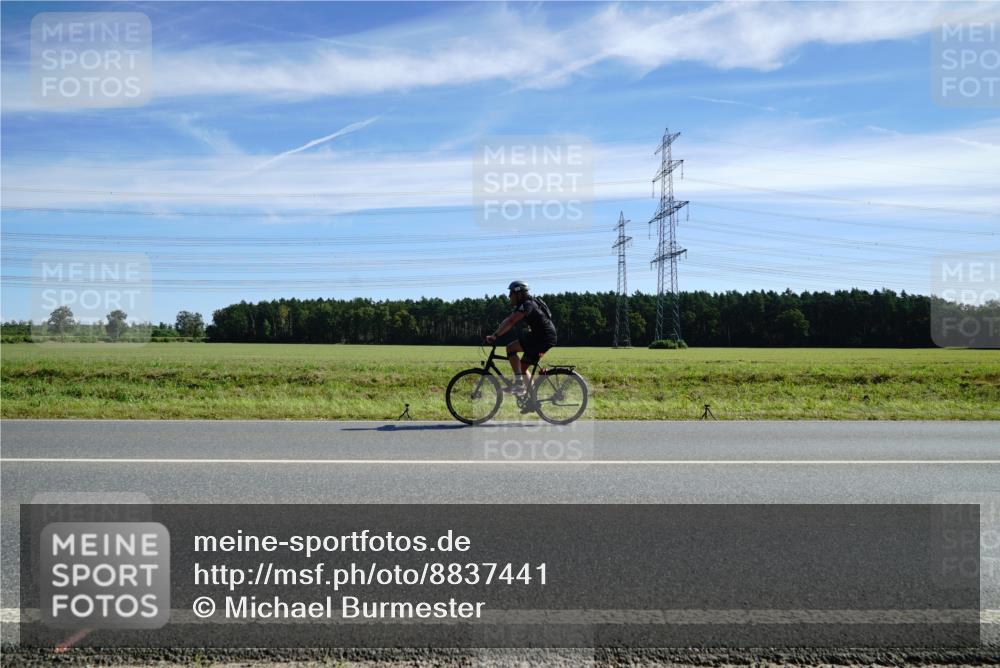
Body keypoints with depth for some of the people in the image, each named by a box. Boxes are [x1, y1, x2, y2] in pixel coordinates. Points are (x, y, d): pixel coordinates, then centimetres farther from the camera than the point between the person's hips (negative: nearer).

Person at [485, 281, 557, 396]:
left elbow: (511, 322, -27)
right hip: (542, 338, 10)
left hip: (544, 338, -10)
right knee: (523, 367, 12)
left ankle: (519, 383, -17)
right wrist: (494, 334, 1)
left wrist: (495, 335, -29)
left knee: (511, 348, -17)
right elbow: (507, 321, 12)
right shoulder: (521, 306, 14)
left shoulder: (527, 304, -17)